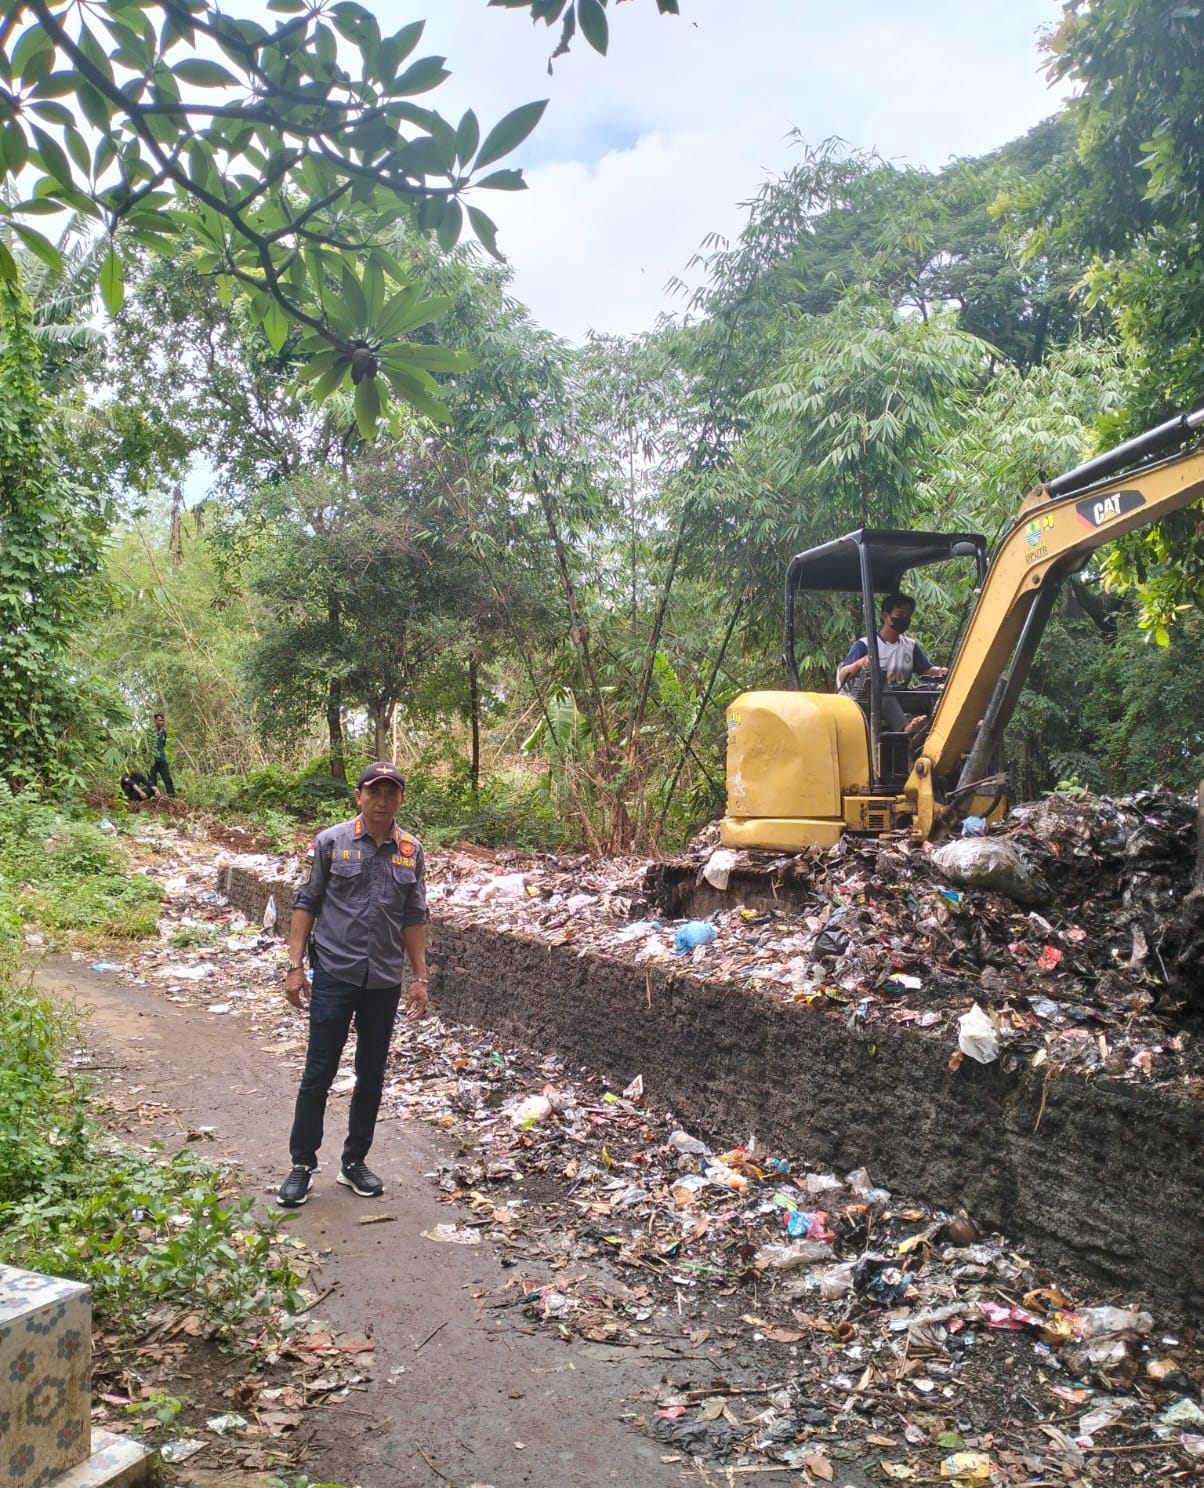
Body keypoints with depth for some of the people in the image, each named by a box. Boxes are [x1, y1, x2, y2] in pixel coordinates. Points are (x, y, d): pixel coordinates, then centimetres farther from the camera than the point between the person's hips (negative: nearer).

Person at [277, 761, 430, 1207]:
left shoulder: (411, 850, 5)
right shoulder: (331, 842, -4)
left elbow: (414, 918, 9)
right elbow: (306, 904, -1)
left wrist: (419, 978, 7)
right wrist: (295, 966, -7)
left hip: (384, 981, 3)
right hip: (334, 974, -3)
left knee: (372, 1077, 12)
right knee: (318, 1074, 2)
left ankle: (354, 1162, 26)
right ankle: (302, 1164, 17)